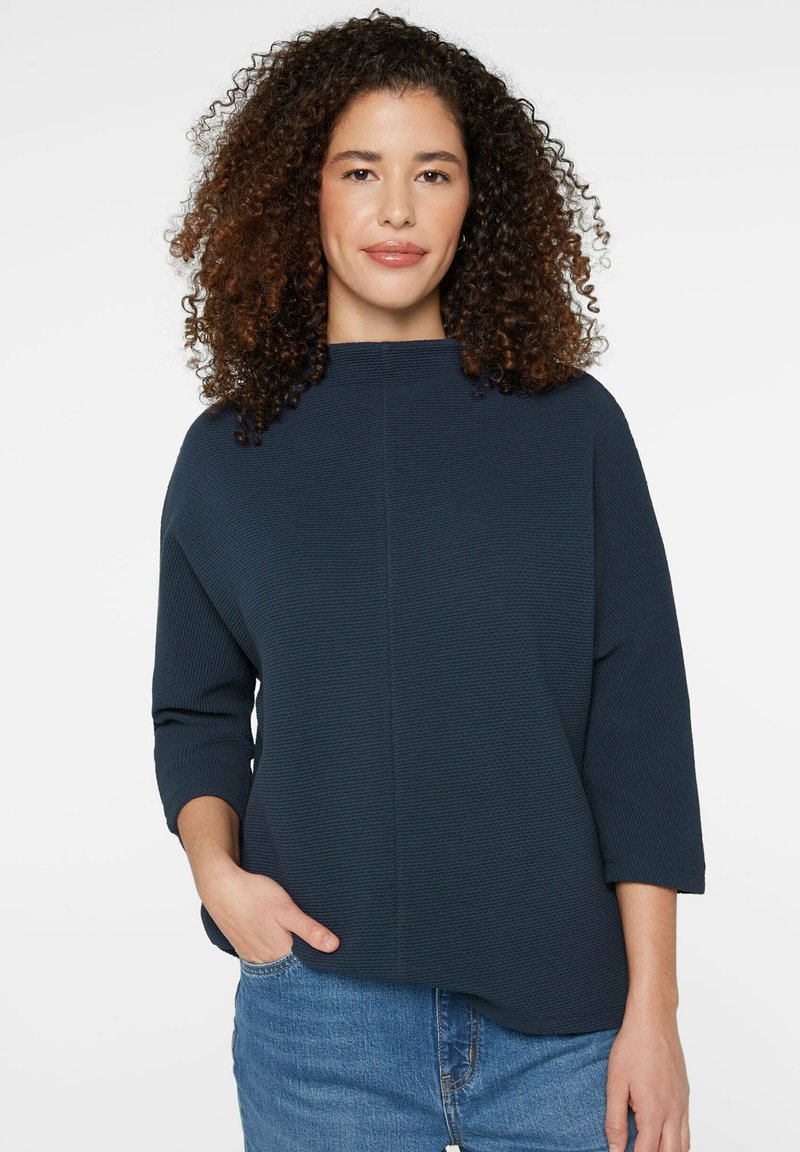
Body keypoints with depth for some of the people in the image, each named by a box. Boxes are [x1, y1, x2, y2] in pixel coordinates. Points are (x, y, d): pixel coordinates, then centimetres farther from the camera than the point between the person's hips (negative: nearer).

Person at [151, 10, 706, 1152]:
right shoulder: (227, 456, 3)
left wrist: (653, 1008, -5)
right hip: (319, 1009, 1)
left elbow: (638, 721, -3)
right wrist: (216, 866, -8)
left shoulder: (573, 426, -1)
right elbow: (199, 709, 11)